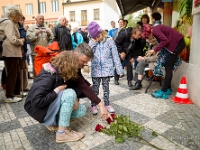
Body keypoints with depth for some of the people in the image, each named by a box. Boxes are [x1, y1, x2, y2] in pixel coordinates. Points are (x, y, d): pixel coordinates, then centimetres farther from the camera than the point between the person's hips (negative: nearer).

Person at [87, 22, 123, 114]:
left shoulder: (109, 40, -5)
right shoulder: (91, 42, 3)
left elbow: (115, 55, -5)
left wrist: (119, 69, -6)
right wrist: (93, 43, -15)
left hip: (107, 69, -1)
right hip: (96, 69, 1)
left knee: (106, 88, 12)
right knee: (95, 88, 8)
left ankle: (107, 104, 27)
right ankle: (93, 105, 20)